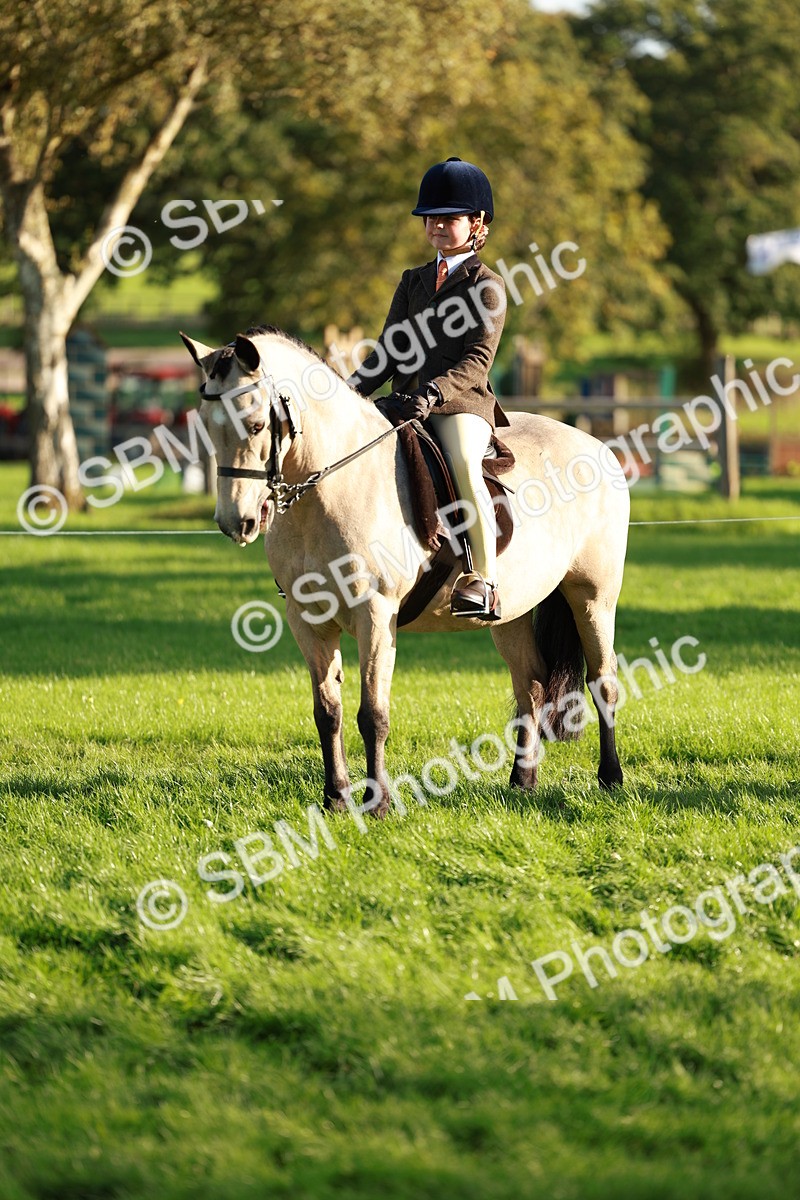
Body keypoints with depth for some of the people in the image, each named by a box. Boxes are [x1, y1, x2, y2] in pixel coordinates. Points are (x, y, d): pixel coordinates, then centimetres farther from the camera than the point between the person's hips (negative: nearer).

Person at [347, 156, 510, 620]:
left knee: (465, 466, -34)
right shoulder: (414, 281, 21)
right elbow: (389, 353, 19)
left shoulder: (487, 286, 0)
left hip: (462, 401, -7)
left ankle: (485, 582, -35)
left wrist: (434, 391, -26)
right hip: (405, 400, 7)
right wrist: (351, 390, 2)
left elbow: (478, 360, -11)